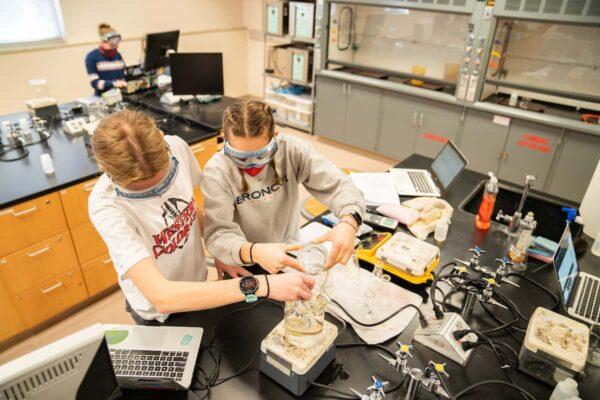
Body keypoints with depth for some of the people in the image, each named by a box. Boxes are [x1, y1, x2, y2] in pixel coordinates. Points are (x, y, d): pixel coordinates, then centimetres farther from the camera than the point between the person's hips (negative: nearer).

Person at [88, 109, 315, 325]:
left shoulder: (176, 147, -21)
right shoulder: (107, 207, -35)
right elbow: (162, 297, -44)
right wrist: (260, 286, -48)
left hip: (196, 281, 5)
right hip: (158, 314, -5)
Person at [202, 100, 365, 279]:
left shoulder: (291, 150, -14)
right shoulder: (217, 171, -19)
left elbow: (338, 184, -16)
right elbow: (217, 233, -24)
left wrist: (349, 221, -37)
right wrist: (253, 252, -45)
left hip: (288, 250, 2)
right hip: (243, 265, -1)